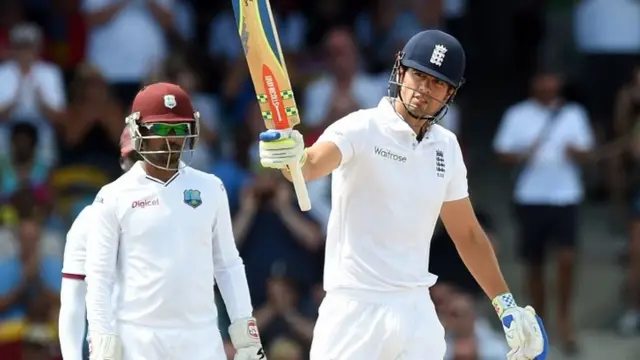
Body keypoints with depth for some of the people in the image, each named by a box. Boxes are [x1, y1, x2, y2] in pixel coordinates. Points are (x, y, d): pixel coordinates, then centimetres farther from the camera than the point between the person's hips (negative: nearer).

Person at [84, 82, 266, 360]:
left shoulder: (210, 189, 9)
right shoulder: (114, 198, 0)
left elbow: (228, 263, 13)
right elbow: (99, 276, 0)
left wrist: (244, 326, 7)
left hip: (202, 337, 3)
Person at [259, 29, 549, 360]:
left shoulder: (446, 147, 10)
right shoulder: (362, 129, -8)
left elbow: (467, 234, 20)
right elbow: (312, 163, -29)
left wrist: (507, 306, 18)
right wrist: (292, 158, -53)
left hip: (416, 310, 5)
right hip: (355, 309, -5)